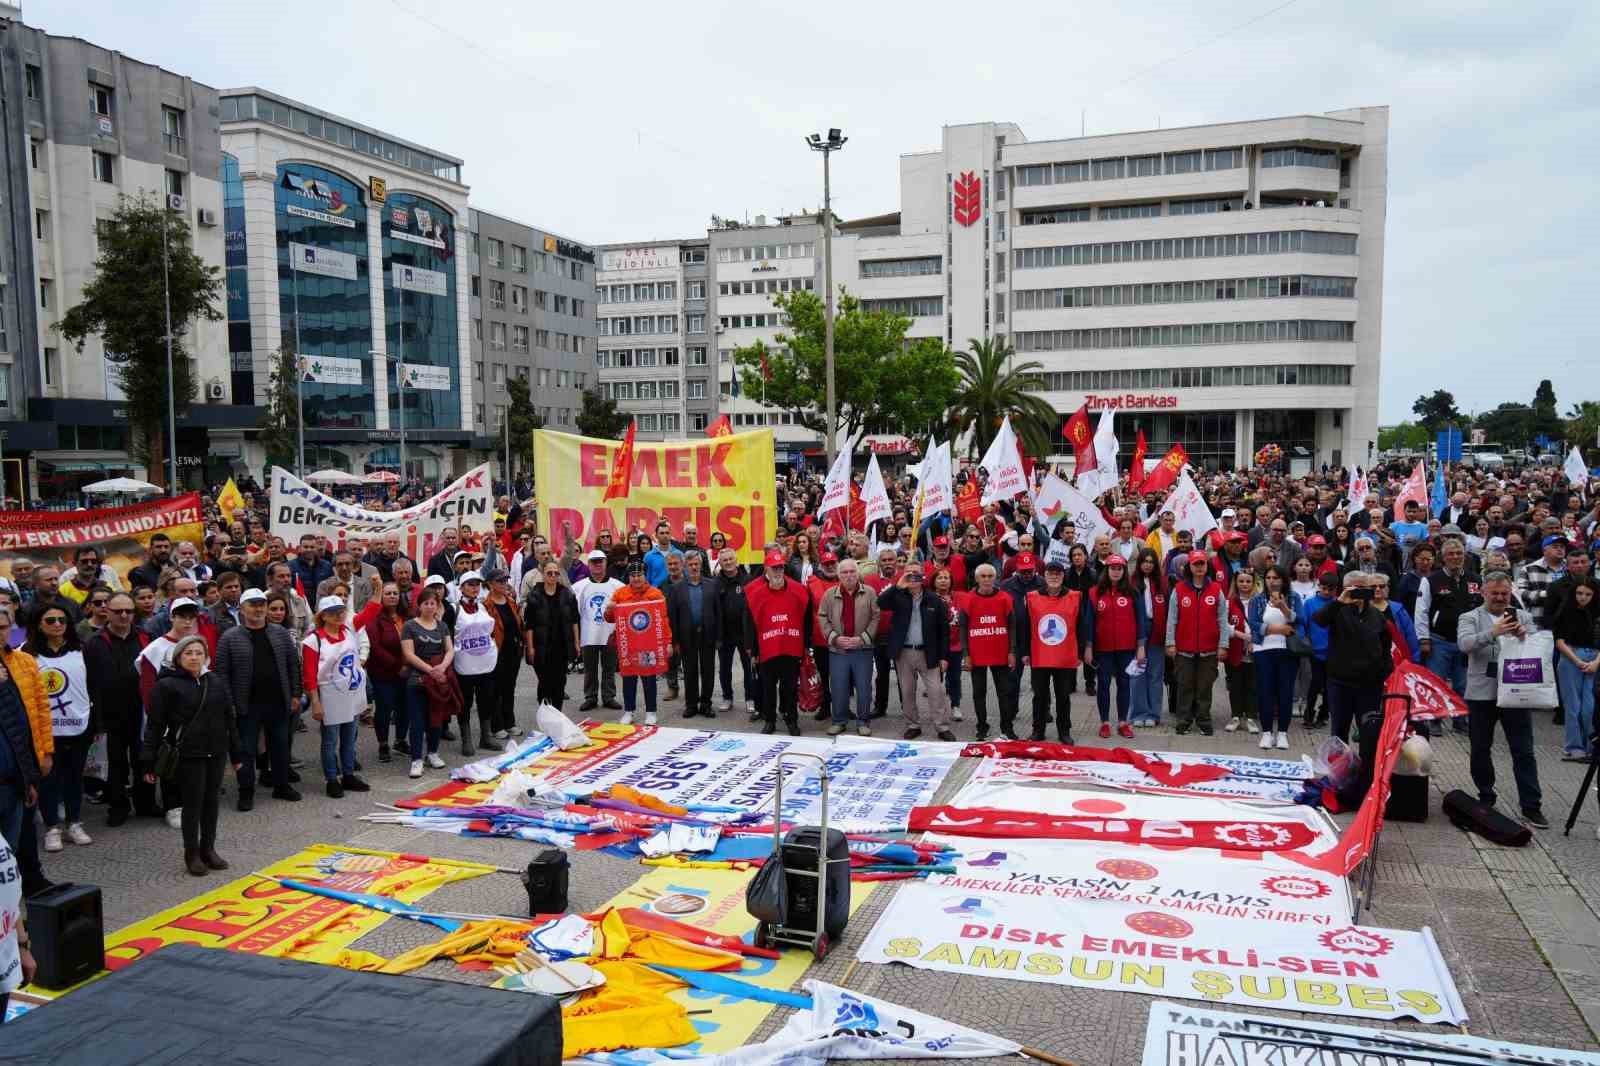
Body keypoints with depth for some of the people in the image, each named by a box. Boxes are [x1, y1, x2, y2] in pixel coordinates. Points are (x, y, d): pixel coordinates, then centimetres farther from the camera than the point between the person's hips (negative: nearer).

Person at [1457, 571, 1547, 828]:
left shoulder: (1524, 617, 10)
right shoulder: (1470, 618, 3)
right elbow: (1465, 644, -16)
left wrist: (1524, 635, -22)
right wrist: (1493, 633, -30)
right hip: (1481, 693, 0)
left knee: (1524, 752, -1)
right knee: (1480, 750, 10)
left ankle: (1531, 806, 2)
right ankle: (1486, 798, 24)